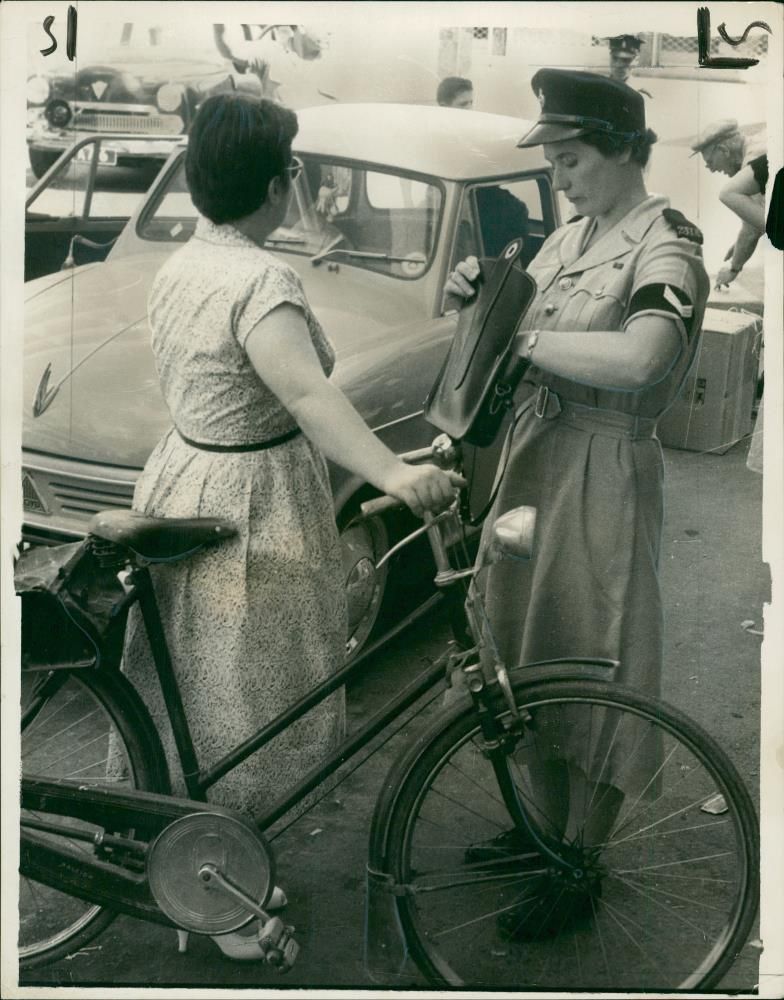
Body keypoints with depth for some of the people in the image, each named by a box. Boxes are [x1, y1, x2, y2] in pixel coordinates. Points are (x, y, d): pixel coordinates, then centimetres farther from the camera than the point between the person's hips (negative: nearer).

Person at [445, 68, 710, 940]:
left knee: (590, 667, 3)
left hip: (602, 473, -8)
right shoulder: (571, 237, 10)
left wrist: (524, 337, -25)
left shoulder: (666, 246, -15)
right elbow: (522, 329, 18)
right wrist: (479, 296, -2)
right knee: (530, 649, 18)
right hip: (533, 456, 9)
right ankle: (546, 826, 38)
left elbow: (639, 358, -34)